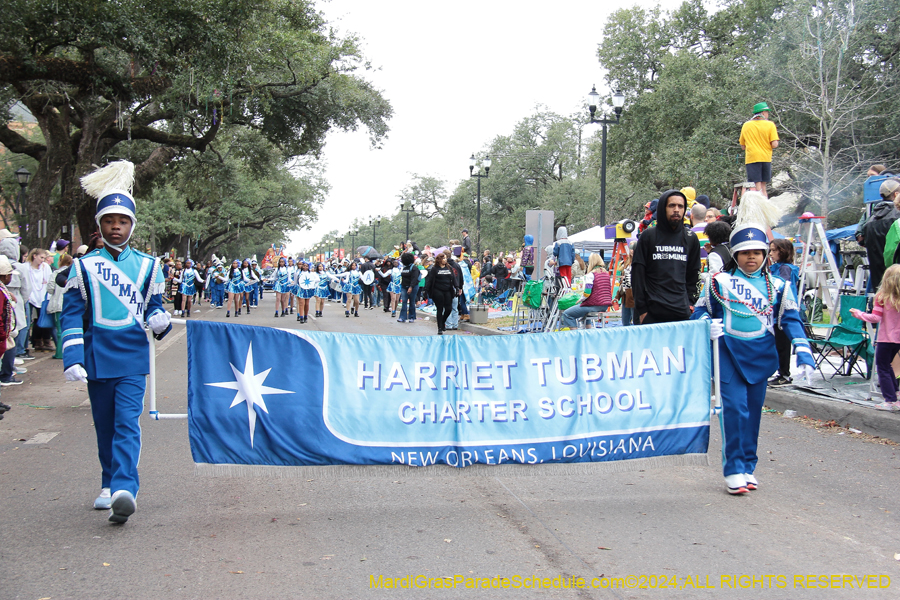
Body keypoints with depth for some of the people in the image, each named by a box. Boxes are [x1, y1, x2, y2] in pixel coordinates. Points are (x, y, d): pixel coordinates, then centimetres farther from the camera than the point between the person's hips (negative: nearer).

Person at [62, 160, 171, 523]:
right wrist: (72, 358, -7)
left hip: (133, 359, -1)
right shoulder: (84, 267, 4)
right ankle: (109, 486, 26)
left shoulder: (147, 266, 7)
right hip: (97, 358, 1)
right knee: (105, 425, 12)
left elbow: (153, 306, 14)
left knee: (128, 422, -13)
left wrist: (160, 320, -11)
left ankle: (124, 489, -23)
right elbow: (72, 315, 2)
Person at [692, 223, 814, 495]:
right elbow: (699, 313, 11)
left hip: (760, 354, 3)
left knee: (753, 410, 8)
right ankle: (733, 469, -3)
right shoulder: (719, 281, 5)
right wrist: (708, 326, -12)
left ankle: (748, 467, 21)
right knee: (734, 407, -12)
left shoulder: (777, 286, 9)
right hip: (728, 352, -2)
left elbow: (791, 320, 5)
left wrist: (804, 353, -6)